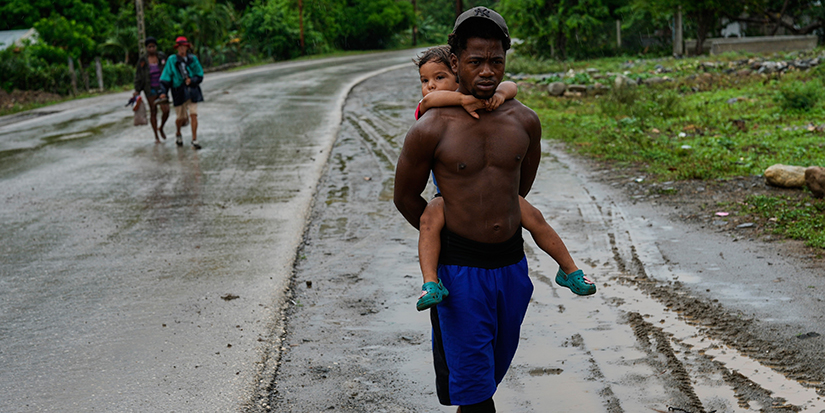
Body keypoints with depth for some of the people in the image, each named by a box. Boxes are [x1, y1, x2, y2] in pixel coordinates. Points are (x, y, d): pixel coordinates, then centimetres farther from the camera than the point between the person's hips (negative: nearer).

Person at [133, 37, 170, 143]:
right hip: (150, 90, -1)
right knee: (153, 112, 5)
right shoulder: (142, 60, -5)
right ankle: (156, 136, 16)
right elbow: (138, 76, 0)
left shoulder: (162, 57, 1)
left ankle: (161, 128, 19)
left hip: (161, 88, 1)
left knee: (166, 111, -10)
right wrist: (137, 90, -5)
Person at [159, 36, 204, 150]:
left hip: (192, 90, 1)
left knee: (193, 115, -8)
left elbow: (200, 75, 8)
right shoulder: (172, 60, -1)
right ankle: (178, 134, 36)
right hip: (179, 91, -1)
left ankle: (194, 140, -4)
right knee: (181, 117, 5)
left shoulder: (193, 59, 4)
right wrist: (163, 91, -8)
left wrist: (192, 80, -12)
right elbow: (166, 76, 0)